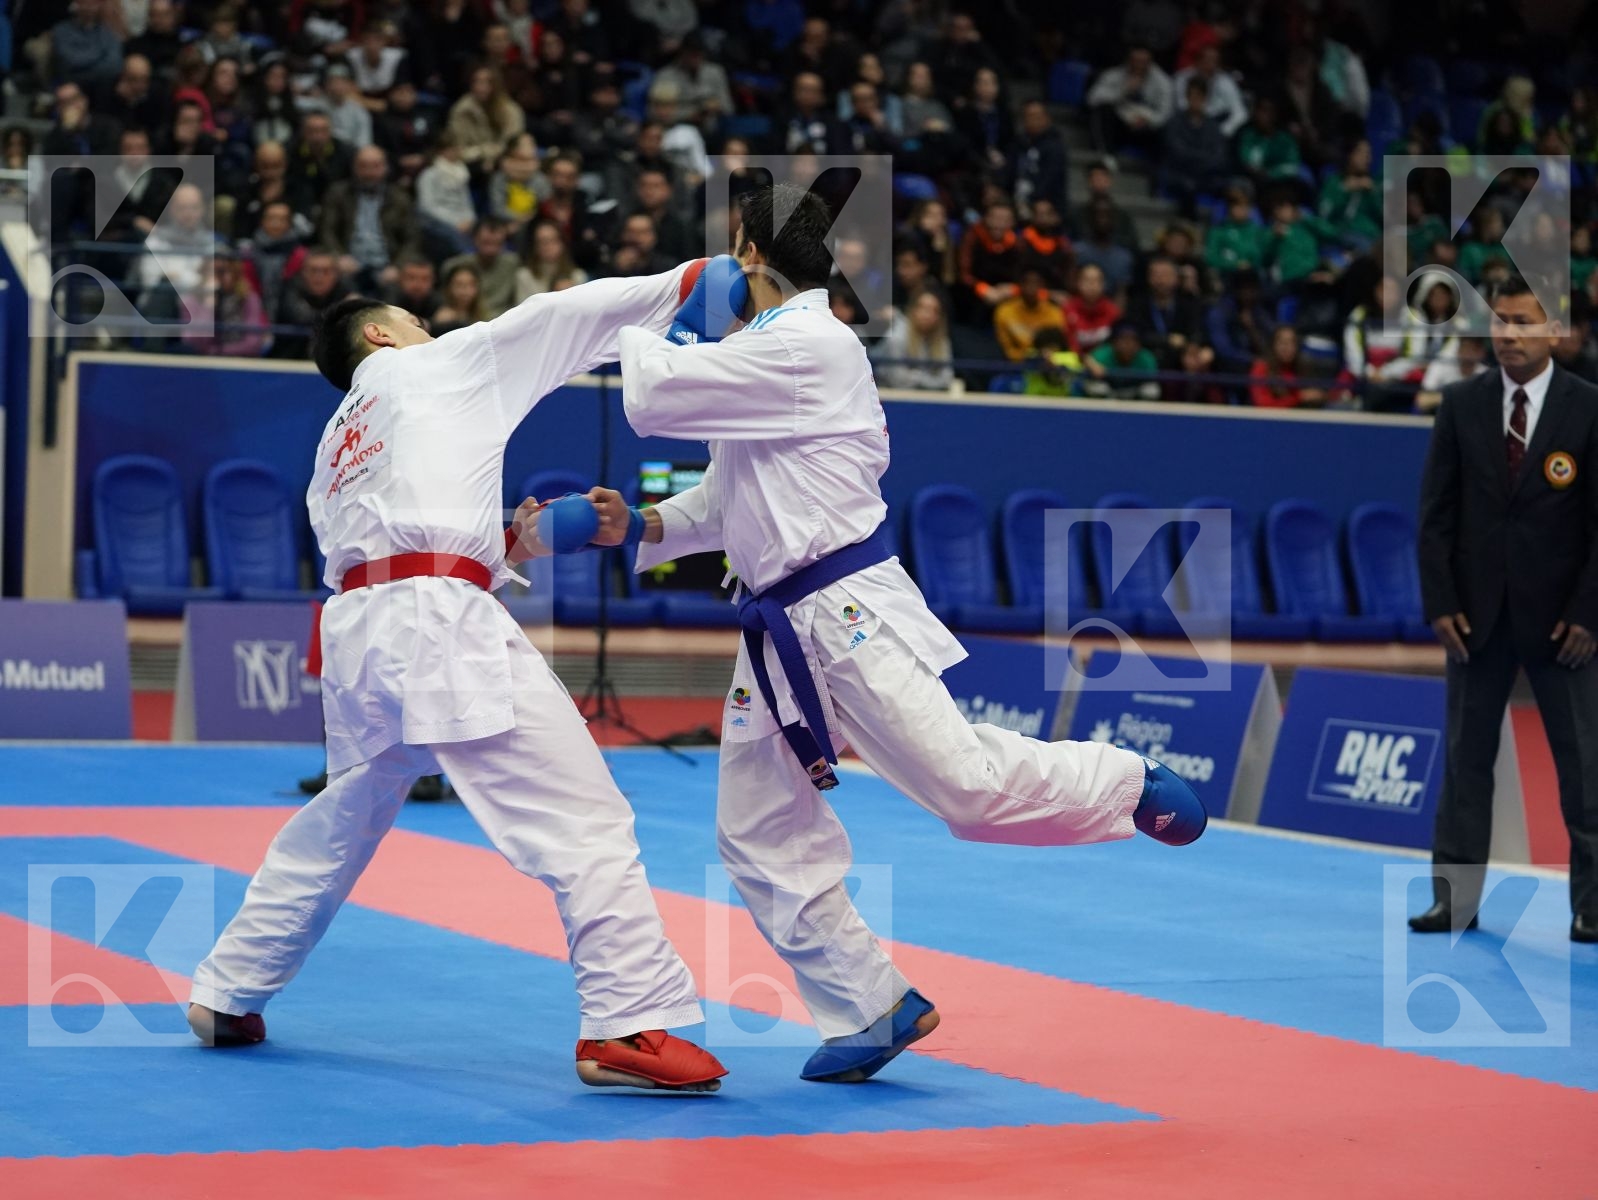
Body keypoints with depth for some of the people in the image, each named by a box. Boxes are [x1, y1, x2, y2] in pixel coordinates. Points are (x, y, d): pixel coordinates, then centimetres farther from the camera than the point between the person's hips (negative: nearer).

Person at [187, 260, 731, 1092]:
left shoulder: (336, 448, 30)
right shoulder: (439, 364, 12)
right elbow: (566, 317, 10)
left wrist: (507, 547, 21)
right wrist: (690, 280, 15)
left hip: (358, 630, 8)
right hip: (440, 623, -8)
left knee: (338, 827, 25)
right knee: (582, 818, -10)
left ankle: (227, 997, 33)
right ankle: (629, 1027, -17)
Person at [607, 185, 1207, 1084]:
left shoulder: (804, 345, -14)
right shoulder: (769, 354, 19)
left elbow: (655, 399, -17)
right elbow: (735, 497, 23)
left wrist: (645, 334, 4)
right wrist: (644, 526, 8)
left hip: (844, 612, -10)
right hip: (783, 631, 10)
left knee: (968, 783, -14)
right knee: (761, 837, 7)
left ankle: (1133, 787, 12)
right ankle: (869, 1010, 15)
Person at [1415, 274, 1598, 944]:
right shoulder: (1461, 404, 3)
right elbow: (1436, 510, 4)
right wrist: (1440, 602, -4)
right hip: (1476, 612, 2)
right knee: (1465, 756, 5)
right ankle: (1454, 899, 10)